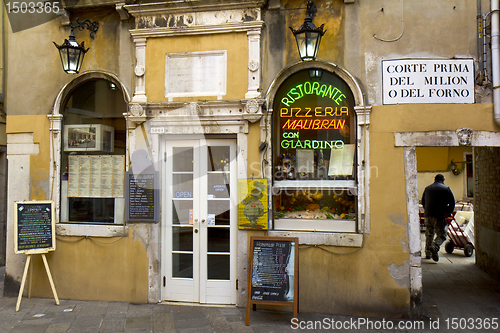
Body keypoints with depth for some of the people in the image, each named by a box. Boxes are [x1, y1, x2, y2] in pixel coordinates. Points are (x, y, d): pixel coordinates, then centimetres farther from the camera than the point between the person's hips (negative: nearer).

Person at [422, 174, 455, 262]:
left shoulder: (427, 188, 17)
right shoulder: (446, 189, 4)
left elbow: (423, 202, 24)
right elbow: (452, 202, 1)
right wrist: (448, 212, 13)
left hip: (427, 215, 4)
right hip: (440, 216, -4)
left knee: (429, 234, 14)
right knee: (441, 234, 0)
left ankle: (428, 253, 15)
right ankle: (434, 247, -25)